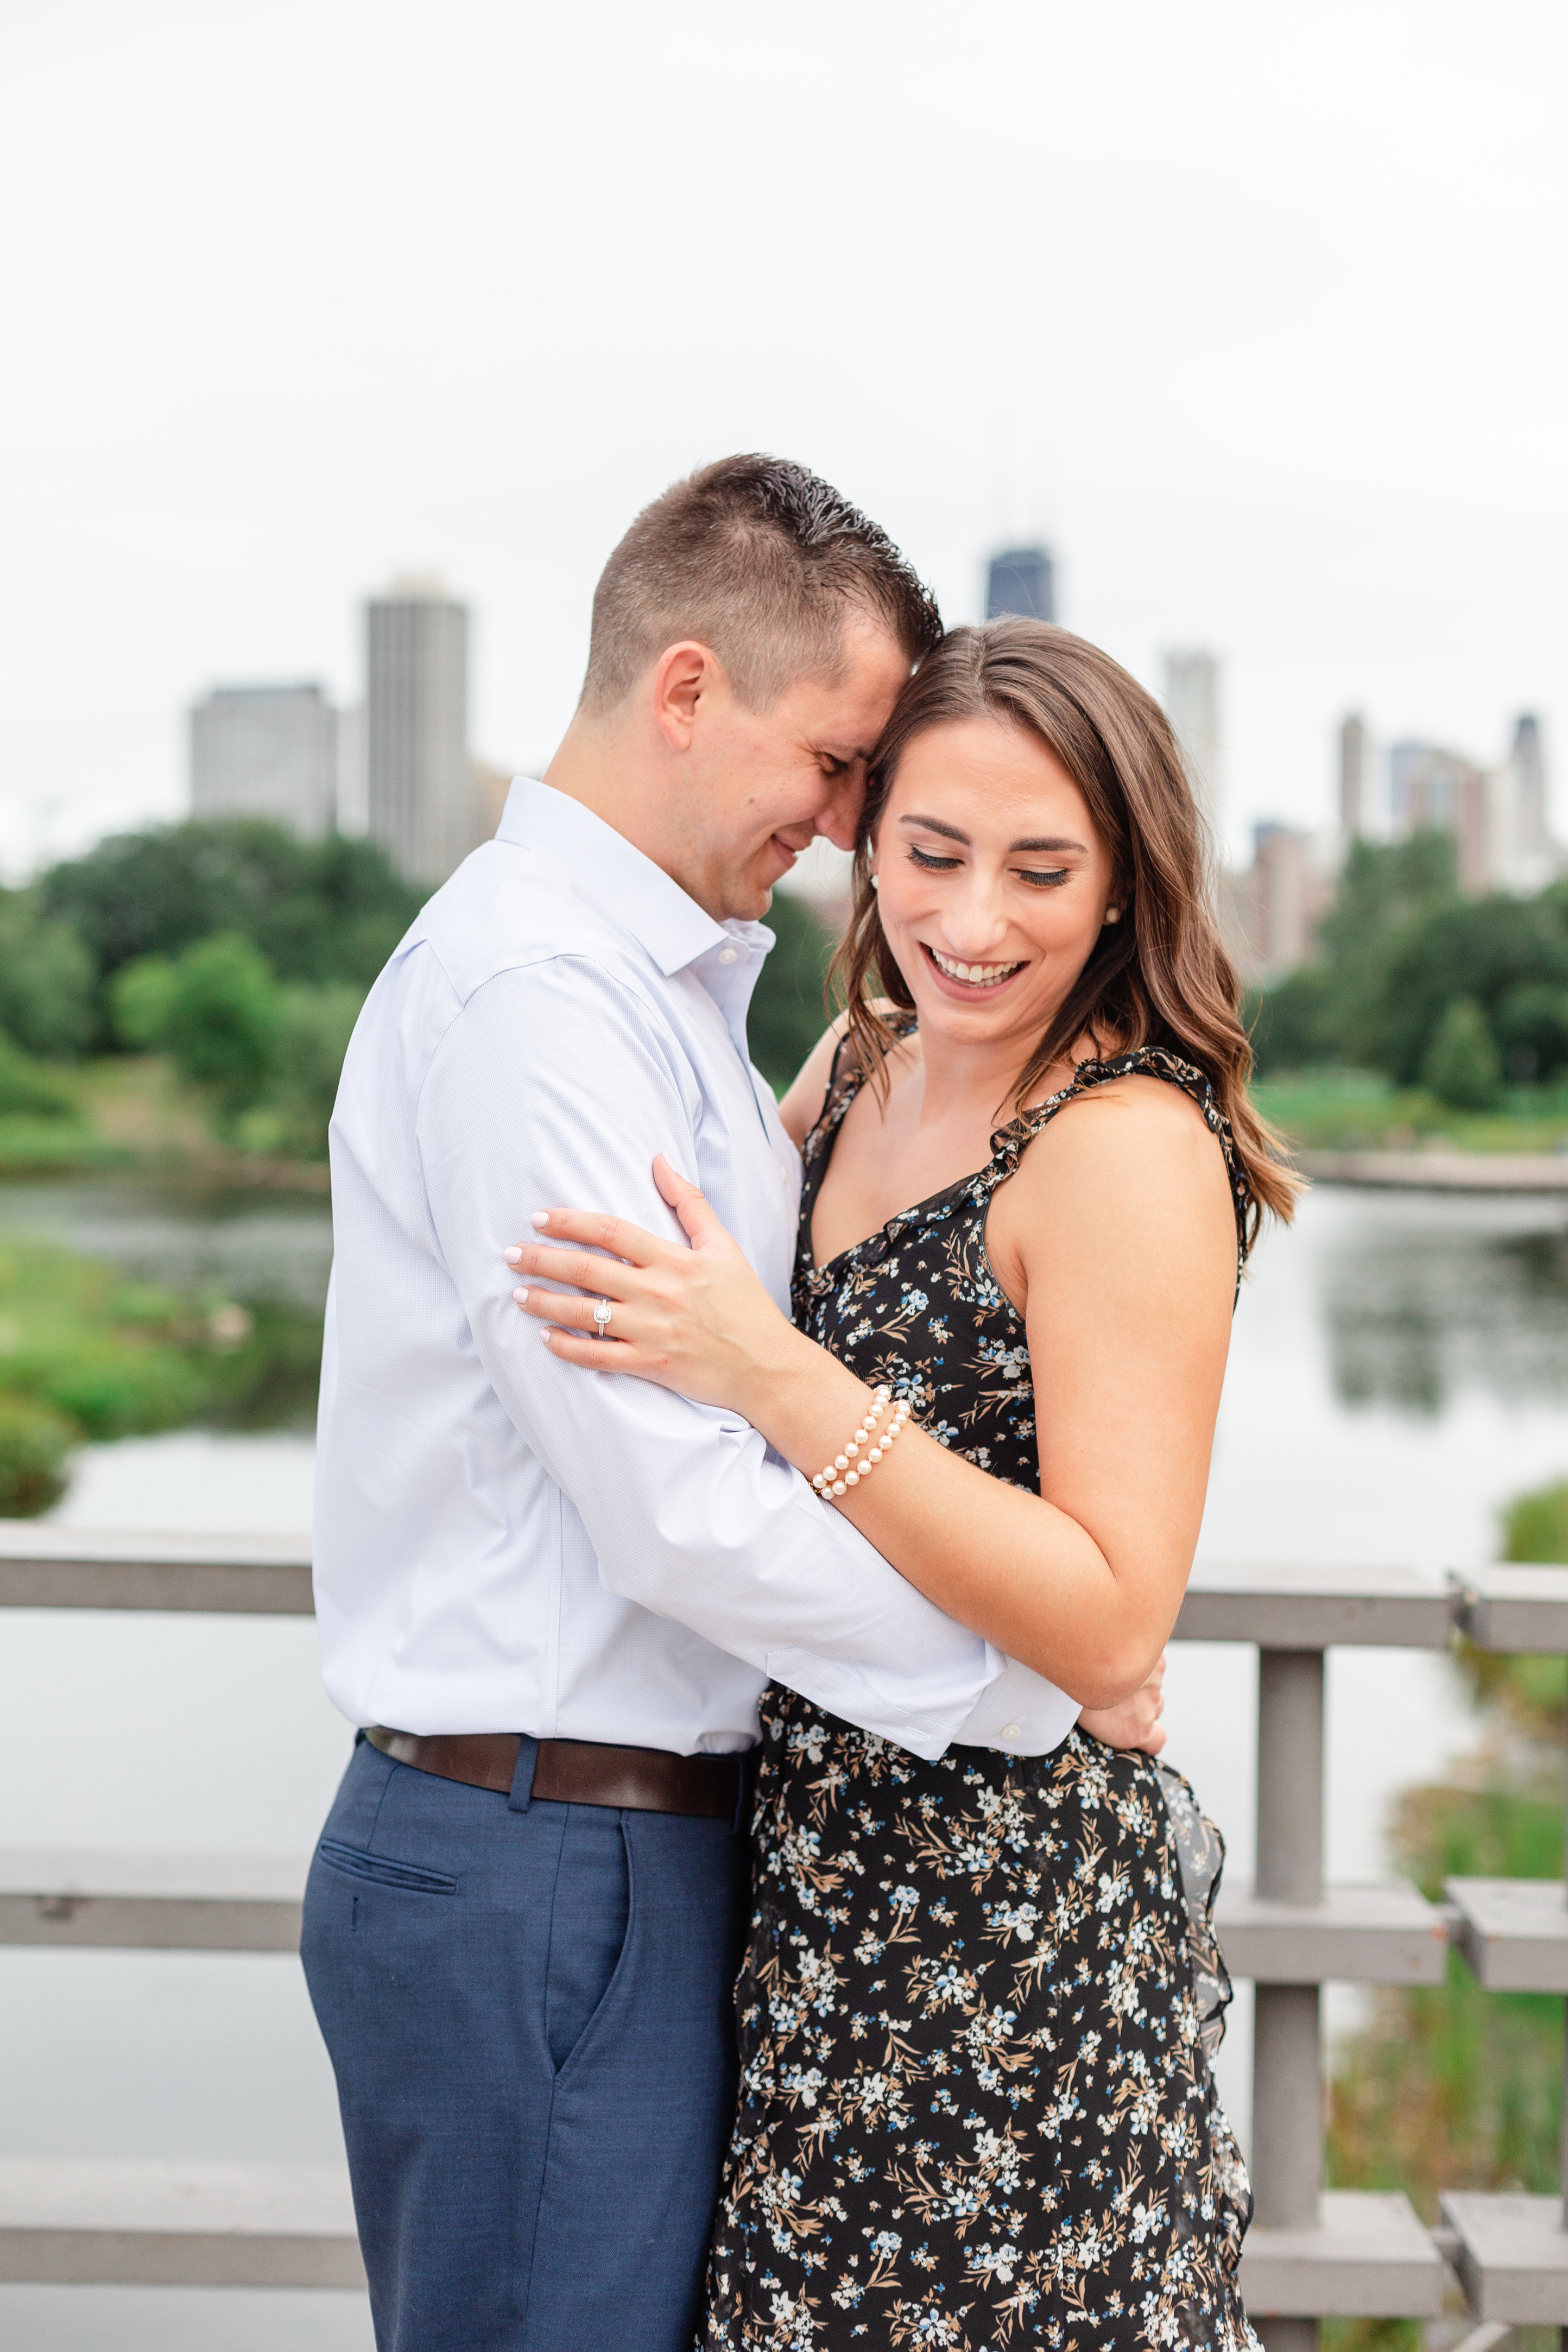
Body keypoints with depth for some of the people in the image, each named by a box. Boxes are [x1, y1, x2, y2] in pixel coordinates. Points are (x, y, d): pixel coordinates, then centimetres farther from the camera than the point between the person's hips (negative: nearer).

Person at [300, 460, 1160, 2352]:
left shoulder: (661, 983, 16)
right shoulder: (530, 987, -18)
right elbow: (685, 1514, -23)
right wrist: (1035, 1684, -13)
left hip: (623, 1846, 10)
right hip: (545, 1879, -10)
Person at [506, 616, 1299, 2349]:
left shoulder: (1132, 1148, -16)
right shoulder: (850, 1071, 7)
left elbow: (1111, 1626, -23)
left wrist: (772, 1377, -28)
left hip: (1010, 1933, -7)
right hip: (821, 1875, 7)